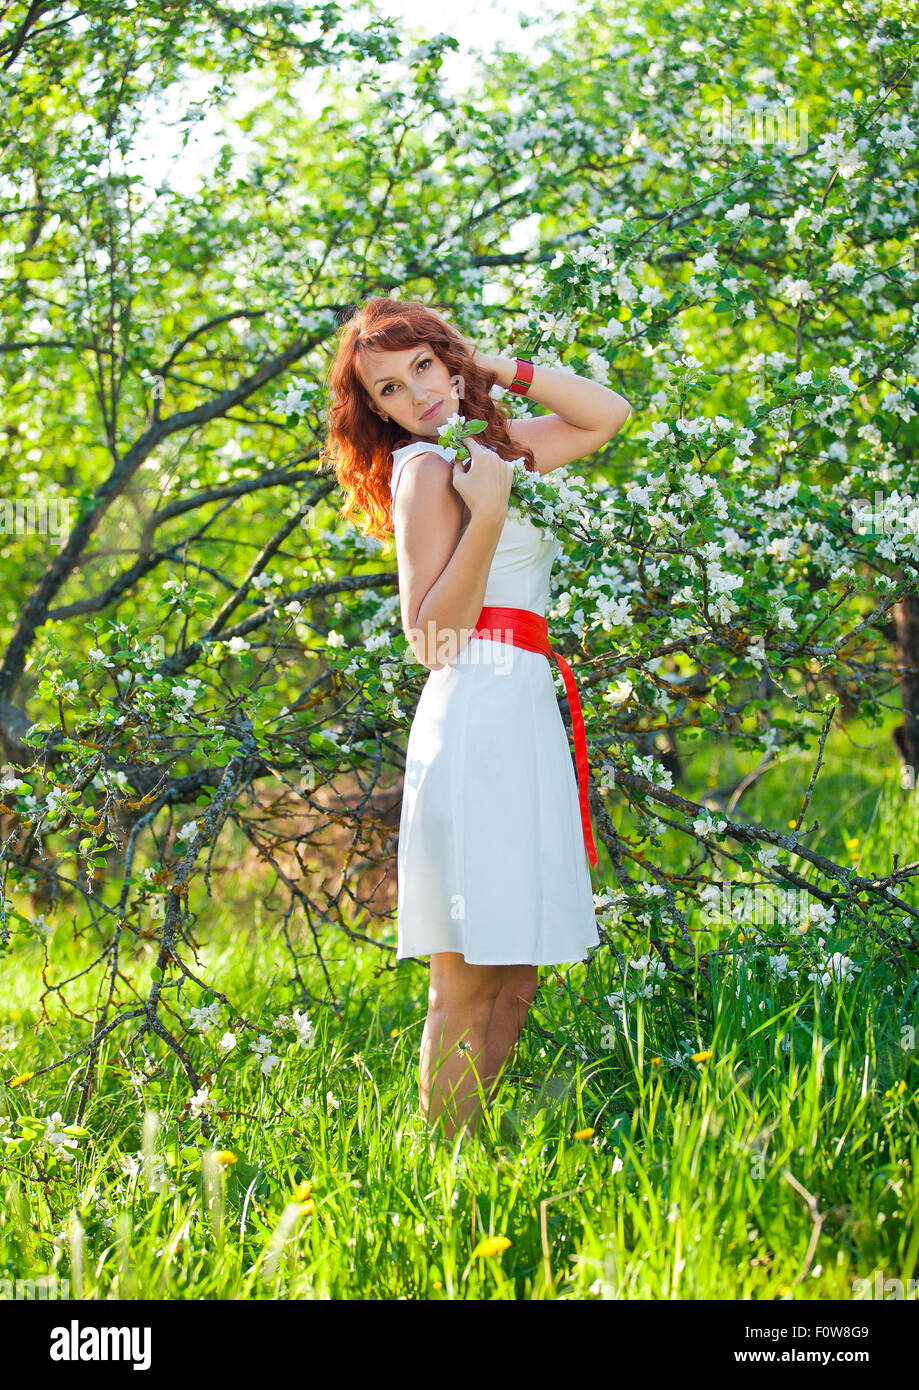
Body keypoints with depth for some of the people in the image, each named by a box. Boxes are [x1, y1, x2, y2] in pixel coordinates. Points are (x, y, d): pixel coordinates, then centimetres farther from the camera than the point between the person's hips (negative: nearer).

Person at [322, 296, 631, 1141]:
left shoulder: (490, 446, 18)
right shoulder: (425, 469, -6)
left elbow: (608, 415, 22)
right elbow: (430, 636, -14)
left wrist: (500, 369, 13)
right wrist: (487, 510, -20)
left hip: (522, 714, 9)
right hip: (478, 713, -9)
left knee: (516, 983, 9)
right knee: (470, 982, -9)